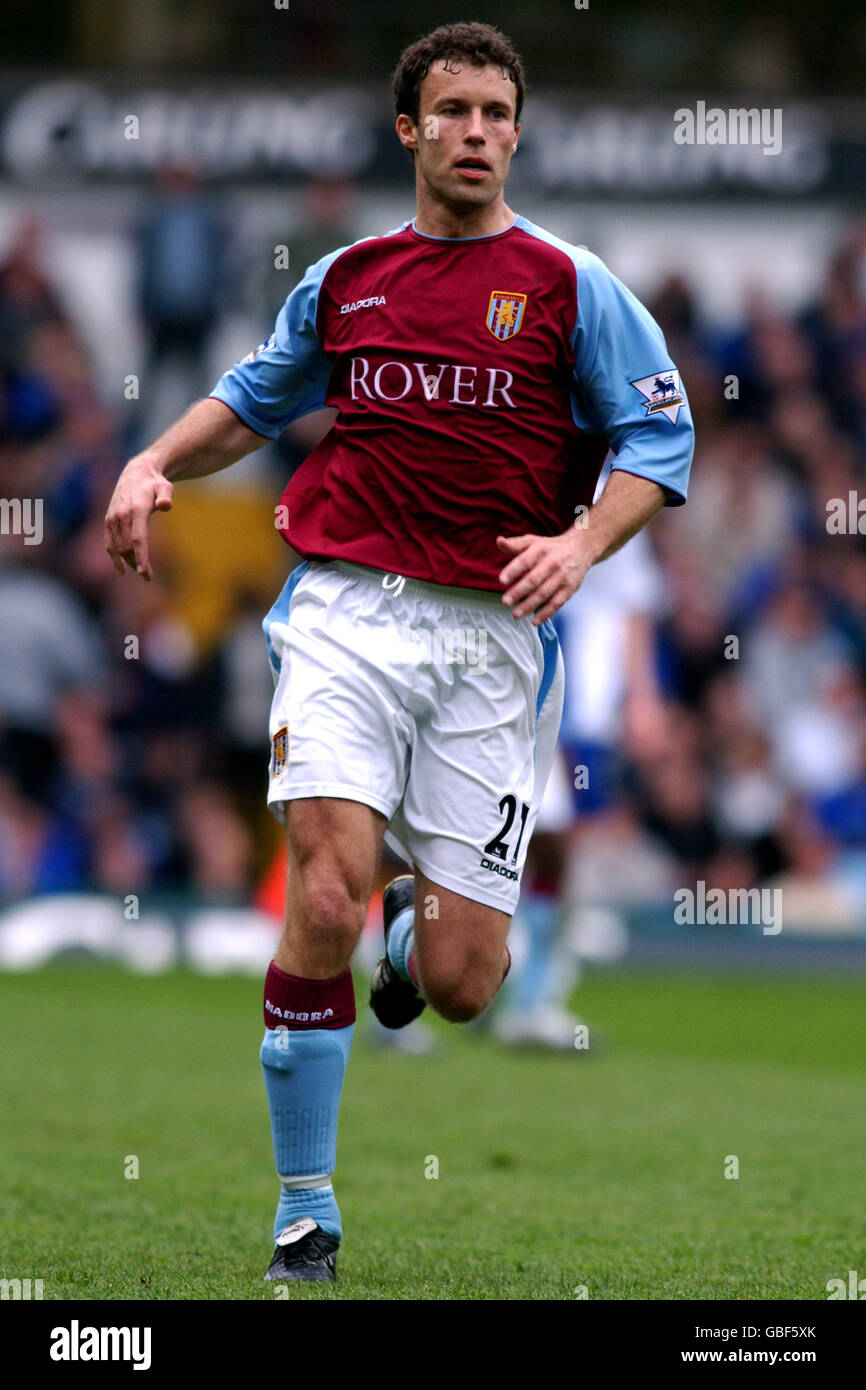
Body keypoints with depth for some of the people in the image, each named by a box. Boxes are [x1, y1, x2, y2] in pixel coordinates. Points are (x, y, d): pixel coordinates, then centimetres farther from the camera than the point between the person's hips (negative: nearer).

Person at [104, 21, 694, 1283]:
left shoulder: (569, 285, 5)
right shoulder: (344, 279, 13)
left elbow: (660, 436, 5)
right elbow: (254, 398, 29)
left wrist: (581, 542, -11)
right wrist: (156, 464, 13)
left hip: (493, 635, -1)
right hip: (347, 612, 1)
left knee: (459, 985, -4)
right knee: (326, 904, -19)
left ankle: (416, 914, 37)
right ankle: (306, 1216, -7)